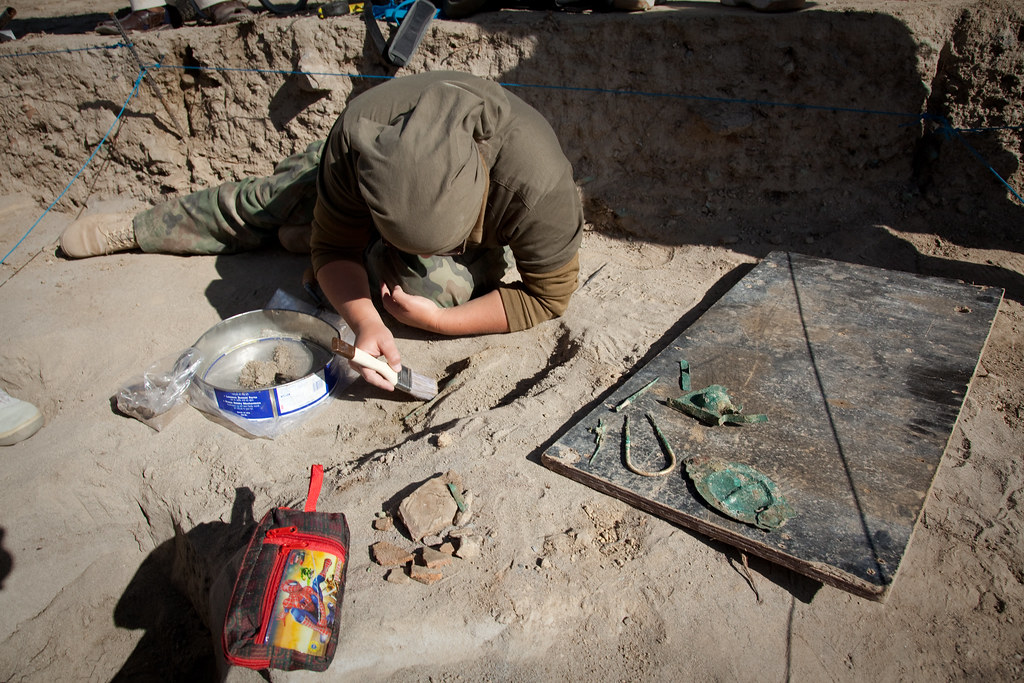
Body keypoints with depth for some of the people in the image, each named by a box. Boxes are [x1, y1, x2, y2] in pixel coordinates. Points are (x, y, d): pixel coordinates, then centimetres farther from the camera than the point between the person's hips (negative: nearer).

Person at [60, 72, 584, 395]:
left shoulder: (538, 183, -45)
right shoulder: (360, 135, -39)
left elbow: (549, 295, -31)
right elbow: (334, 246, -27)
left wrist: (438, 321, -39)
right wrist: (365, 323, -46)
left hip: (488, 239, -1)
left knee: (431, 282, -32)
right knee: (269, 198, 8)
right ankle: (133, 230, 32)